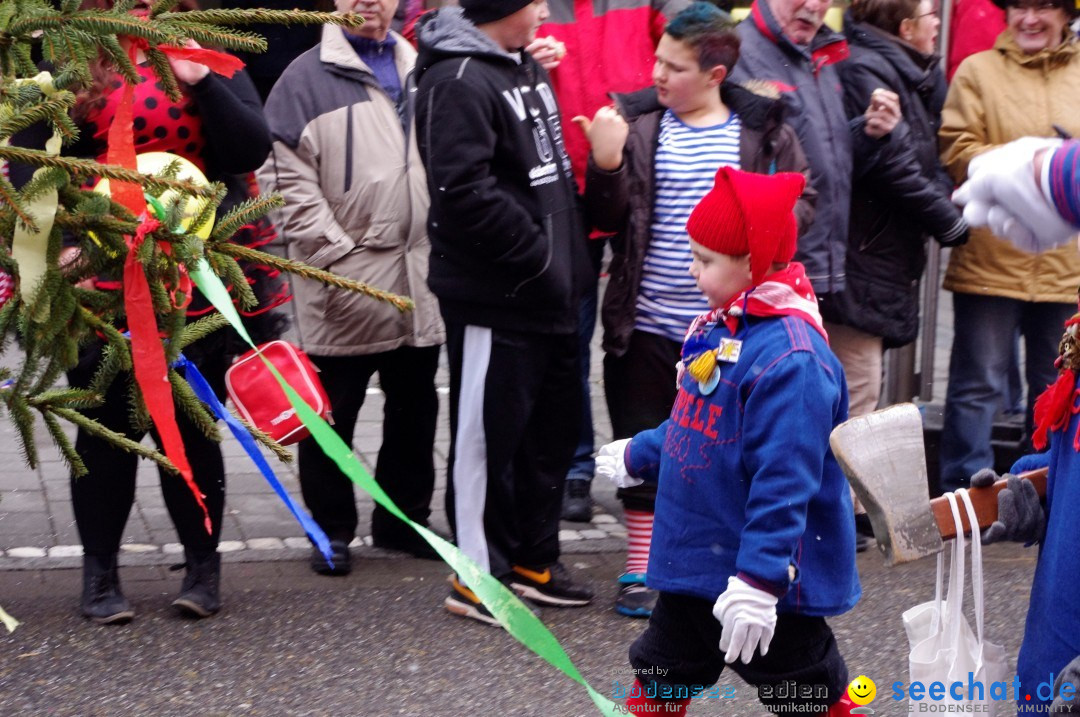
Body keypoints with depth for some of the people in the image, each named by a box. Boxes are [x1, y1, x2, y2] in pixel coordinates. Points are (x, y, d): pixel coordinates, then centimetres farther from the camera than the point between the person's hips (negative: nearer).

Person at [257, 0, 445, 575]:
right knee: (334, 413, 4)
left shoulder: (419, 73, 14)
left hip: (419, 279, 6)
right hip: (343, 281, -6)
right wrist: (336, 253, -15)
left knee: (414, 408, 14)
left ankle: (404, 517, 27)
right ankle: (332, 528, 16)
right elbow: (286, 178, -11)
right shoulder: (309, 78, -5)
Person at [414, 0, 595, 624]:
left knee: (554, 425, 17)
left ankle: (534, 560, 30)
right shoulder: (459, 80, -17)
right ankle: (481, 576, 14)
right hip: (495, 297, -9)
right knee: (490, 434, 1)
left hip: (548, 290, 9)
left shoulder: (526, 66, 13)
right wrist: (536, 256, -18)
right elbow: (464, 192, -26)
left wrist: (569, 255, 11)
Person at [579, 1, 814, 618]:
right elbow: (607, 219, -1)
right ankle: (643, 568, 23)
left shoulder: (762, 130, -1)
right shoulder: (637, 124, -1)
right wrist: (606, 164, -19)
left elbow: (802, 202, 6)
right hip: (647, 327, 1)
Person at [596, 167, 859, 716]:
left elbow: (784, 482, -29)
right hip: (695, 554, 9)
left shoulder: (791, 357, -26)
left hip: (766, 569, -9)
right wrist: (638, 456, 33)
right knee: (660, 672, 19)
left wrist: (759, 578, -31)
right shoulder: (717, 327, 4)